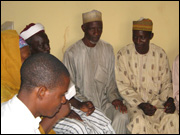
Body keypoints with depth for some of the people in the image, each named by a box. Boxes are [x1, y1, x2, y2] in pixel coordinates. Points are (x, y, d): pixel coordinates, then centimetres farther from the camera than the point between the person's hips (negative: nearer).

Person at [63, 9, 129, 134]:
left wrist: (114, 98, -7)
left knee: (122, 117, -26)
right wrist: (83, 102, -16)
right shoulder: (71, 53, -5)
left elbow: (111, 80, 11)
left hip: (104, 100, 3)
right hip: (82, 104, -3)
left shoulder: (108, 49, 8)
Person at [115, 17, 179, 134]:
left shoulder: (160, 54, 2)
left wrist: (169, 99, -12)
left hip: (157, 100, 2)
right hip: (133, 101, -2)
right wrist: (141, 104, -17)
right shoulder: (123, 54, -5)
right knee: (139, 121, -33)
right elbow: (123, 86, -6)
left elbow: (166, 83, 9)